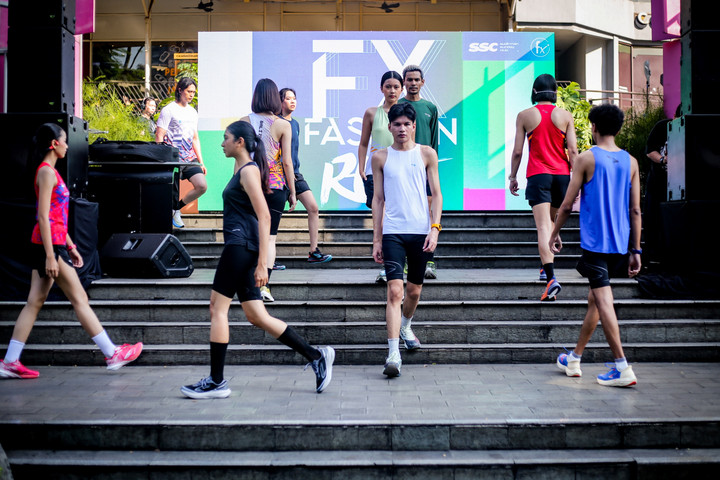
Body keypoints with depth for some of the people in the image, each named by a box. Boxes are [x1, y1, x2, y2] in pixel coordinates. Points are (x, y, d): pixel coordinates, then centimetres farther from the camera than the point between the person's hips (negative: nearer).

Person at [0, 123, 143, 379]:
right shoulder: (47, 171, -12)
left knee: (35, 302, 9)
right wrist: (50, 256, -21)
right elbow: (43, 216, -18)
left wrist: (71, 247, 21)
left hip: (50, 244, 10)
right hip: (49, 244, -10)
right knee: (79, 299, -3)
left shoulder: (50, 171, 18)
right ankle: (112, 354, 4)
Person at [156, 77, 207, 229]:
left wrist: (200, 162, 15)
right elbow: (159, 137, -8)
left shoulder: (192, 112, 16)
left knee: (202, 186, -6)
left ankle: (177, 208, 14)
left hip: (190, 158, 6)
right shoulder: (168, 110, -5)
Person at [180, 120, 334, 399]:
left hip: (241, 245, -10)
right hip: (239, 247, 10)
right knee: (256, 316, 7)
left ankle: (216, 382, 2)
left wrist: (262, 263, -21)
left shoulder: (248, 170, -8)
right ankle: (316, 356, 9)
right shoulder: (241, 170, 21)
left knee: (217, 308, -5)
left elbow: (264, 217, -16)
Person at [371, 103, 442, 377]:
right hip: (392, 231, -1)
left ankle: (405, 326, 44)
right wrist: (376, 239, 6)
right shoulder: (380, 157, 7)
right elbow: (378, 199, 9)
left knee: (414, 289, 13)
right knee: (395, 290, -13)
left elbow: (436, 194, 6)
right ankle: (393, 354, -15)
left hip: (421, 231, 1)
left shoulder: (426, 154, 6)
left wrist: (435, 227, -7)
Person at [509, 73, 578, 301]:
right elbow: (573, 150, -1)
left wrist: (512, 176, 12)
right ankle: (547, 267, 32)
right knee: (553, 222, 23)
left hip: (537, 175, -3)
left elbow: (517, 151, 0)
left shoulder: (524, 115, 1)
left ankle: (551, 277, -25)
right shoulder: (565, 116, 4)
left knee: (543, 226, -11)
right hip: (561, 174, 3)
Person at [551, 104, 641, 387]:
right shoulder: (630, 162, 7)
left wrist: (554, 234, 8)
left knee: (603, 301, -5)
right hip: (620, 244, 6)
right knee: (595, 299, 16)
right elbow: (635, 211, 6)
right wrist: (636, 251, 10)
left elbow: (567, 204, -6)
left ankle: (622, 368, -10)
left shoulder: (587, 159, -7)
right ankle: (574, 359, 28)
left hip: (594, 242, -6)